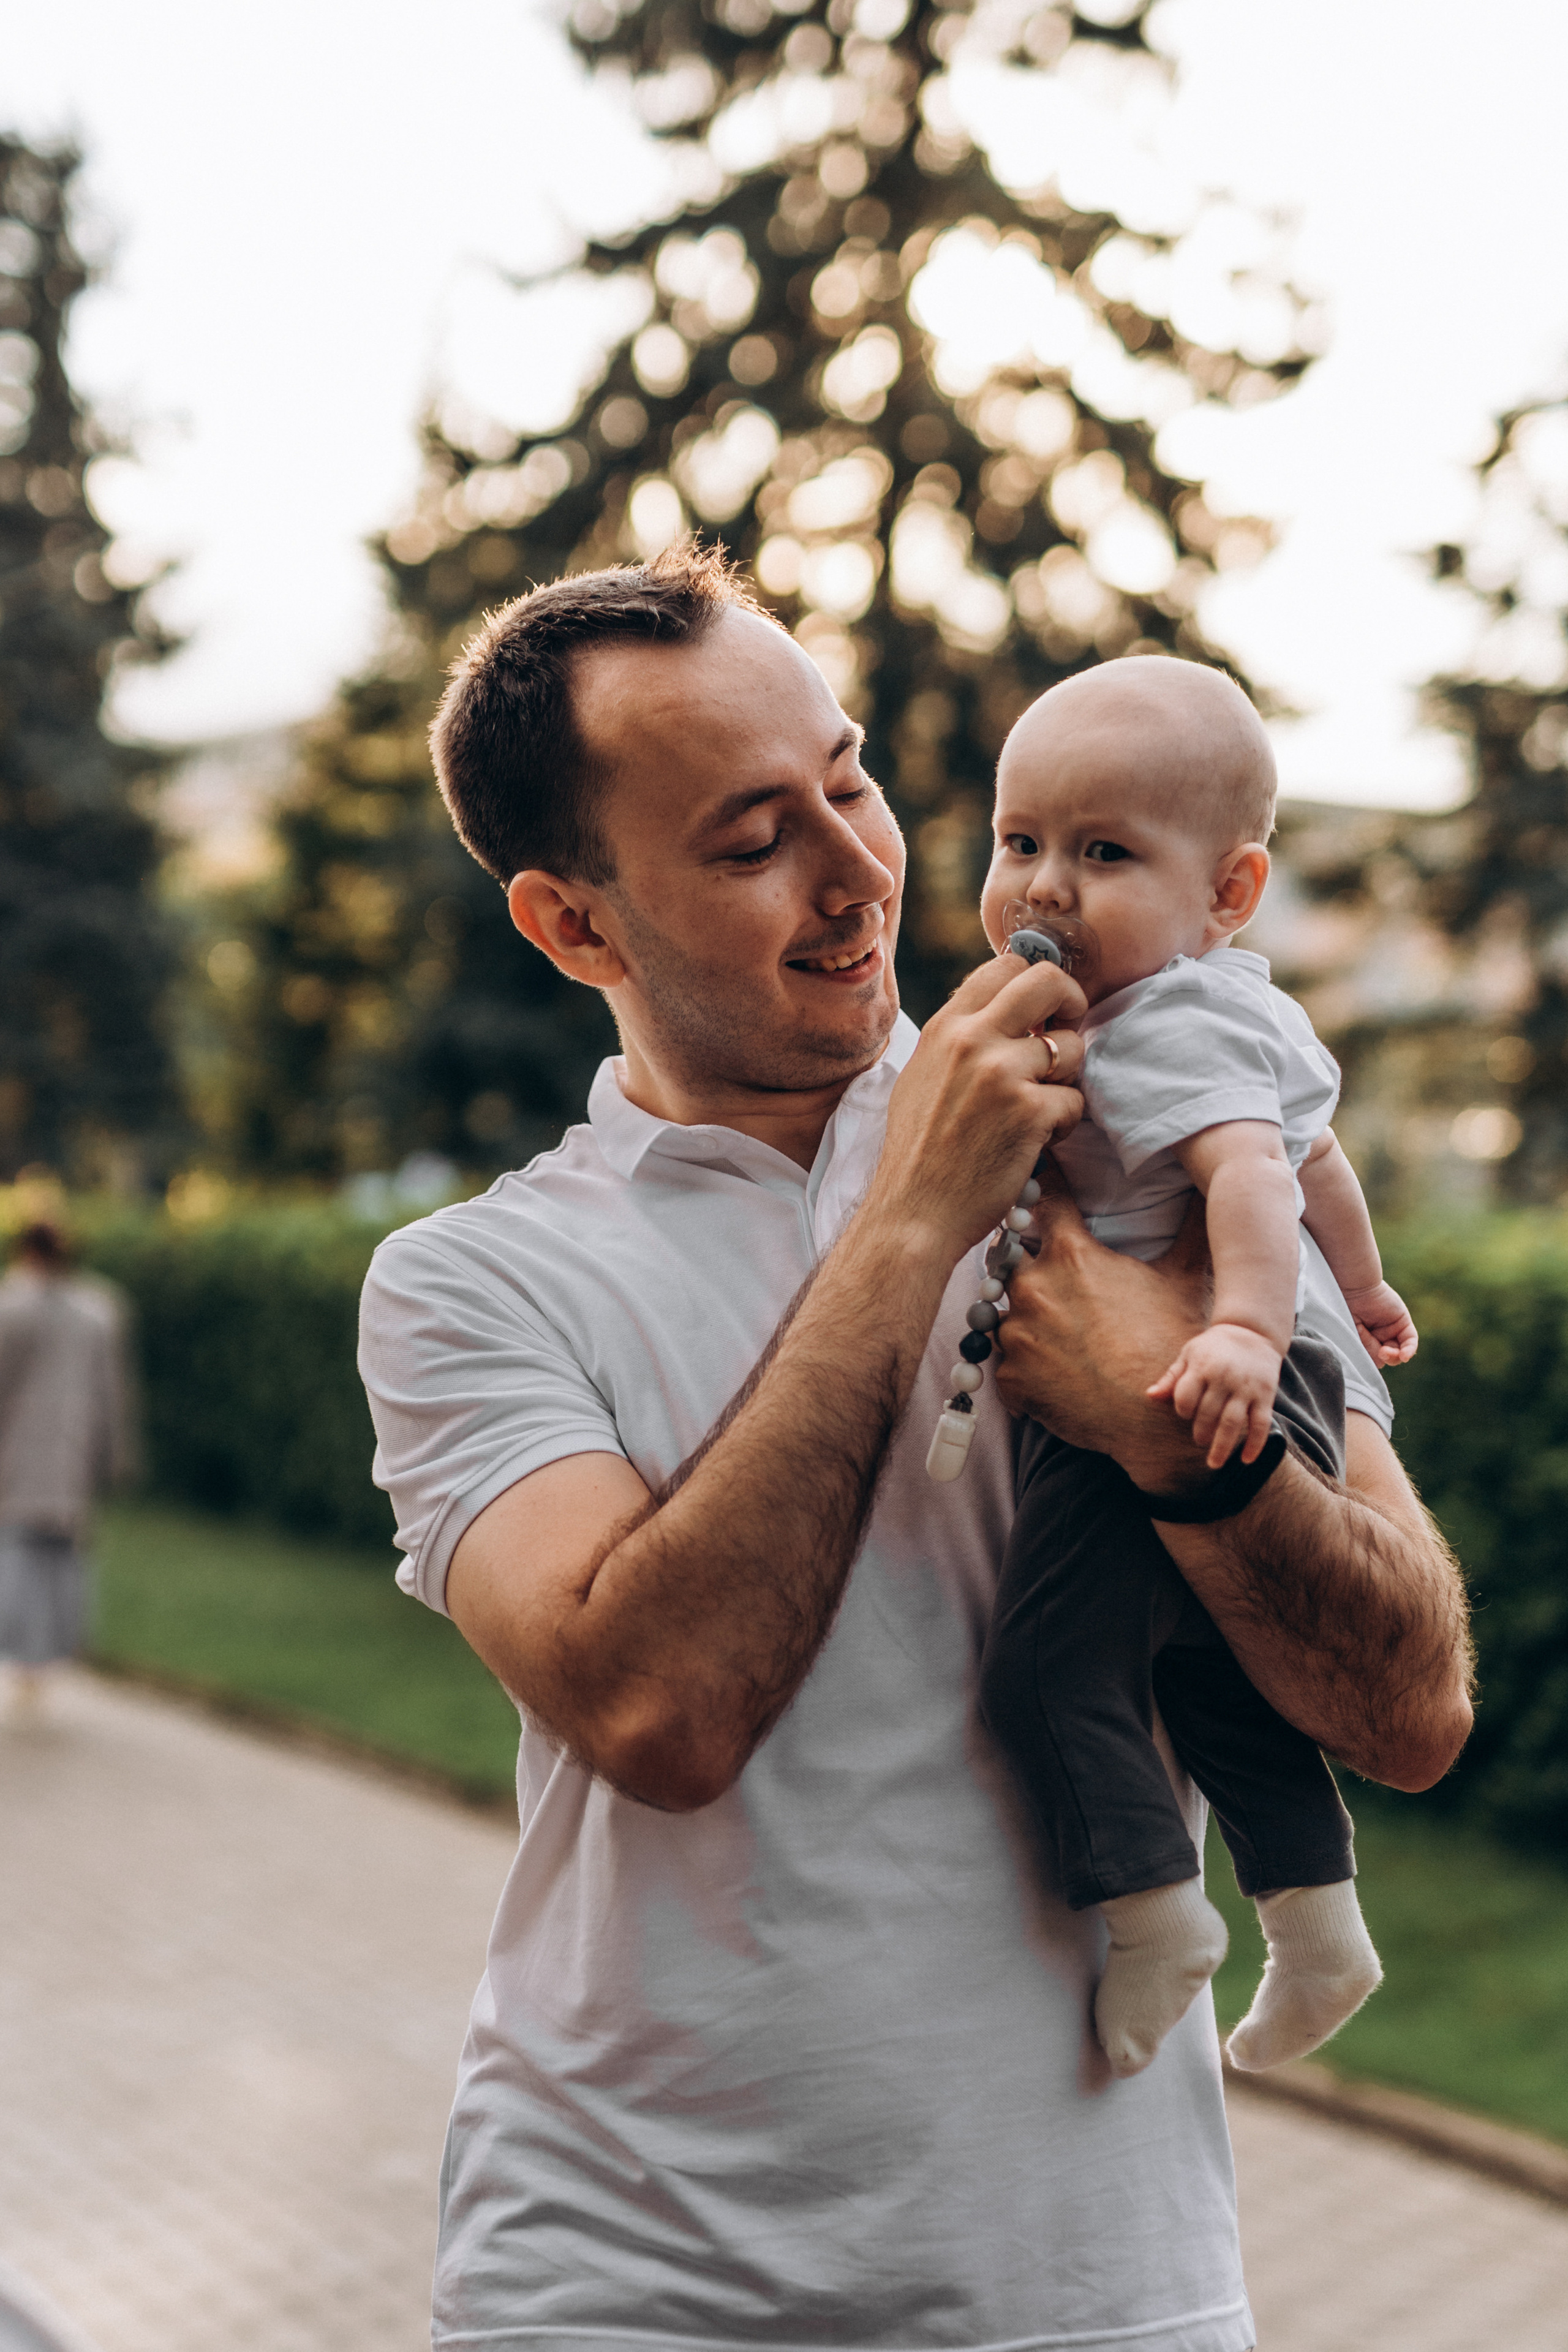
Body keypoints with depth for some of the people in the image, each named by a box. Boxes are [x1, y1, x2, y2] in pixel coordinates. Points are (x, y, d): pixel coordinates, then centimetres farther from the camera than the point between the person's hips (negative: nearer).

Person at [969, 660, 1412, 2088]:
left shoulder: (1159, 1033, -15)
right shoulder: (1231, 1005, 16)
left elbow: (1251, 1173, -31)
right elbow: (1318, 1152, 28)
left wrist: (1248, 1331, -45)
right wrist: (1361, 1290, 40)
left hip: (1166, 1413, -11)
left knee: (1050, 1663, -10)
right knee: (1210, 1667, 24)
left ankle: (1154, 1910, 0)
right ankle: (1317, 1914, 31)